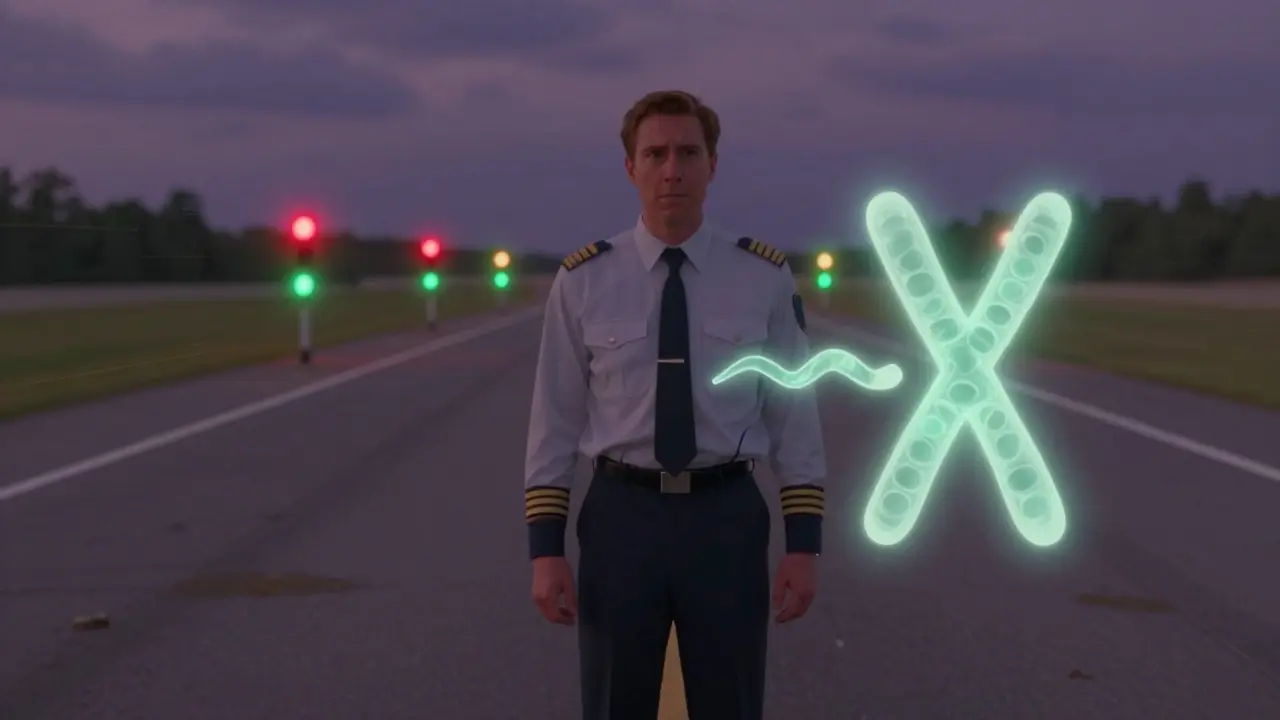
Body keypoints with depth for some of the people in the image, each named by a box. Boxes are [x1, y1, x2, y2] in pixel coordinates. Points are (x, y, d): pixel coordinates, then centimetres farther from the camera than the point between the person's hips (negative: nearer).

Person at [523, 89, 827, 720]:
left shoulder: (765, 277, -2)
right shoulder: (583, 281, -2)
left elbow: (795, 417, 0)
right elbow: (554, 423, 0)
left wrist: (804, 545, -4)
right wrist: (546, 550, -5)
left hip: (727, 519, 0)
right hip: (621, 517, 0)